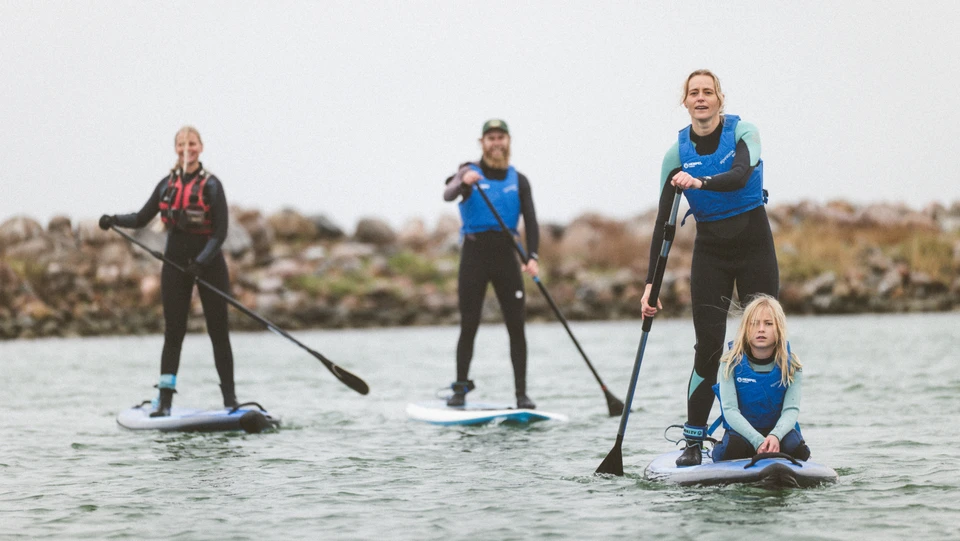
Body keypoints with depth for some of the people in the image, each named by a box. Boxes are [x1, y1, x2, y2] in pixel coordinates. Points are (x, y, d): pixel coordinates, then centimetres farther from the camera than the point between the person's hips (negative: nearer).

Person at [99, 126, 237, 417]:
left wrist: (202, 261, -25)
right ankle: (164, 400, -2)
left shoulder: (211, 185, -7)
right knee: (173, 332, 0)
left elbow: (220, 232, -11)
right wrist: (114, 220, -5)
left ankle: (230, 398, 7)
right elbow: (142, 218, 13)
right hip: (175, 263, 3)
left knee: (218, 332, 1)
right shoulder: (167, 184, 6)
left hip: (209, 264, -3)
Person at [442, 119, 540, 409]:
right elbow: (447, 195, -18)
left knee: (516, 327, -3)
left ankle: (522, 393, -1)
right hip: (475, 253, -2)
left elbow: (530, 220, 3)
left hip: (506, 254, 2)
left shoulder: (518, 180, 10)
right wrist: (463, 182, -41)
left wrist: (532, 257, -13)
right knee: (469, 326, -1)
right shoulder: (469, 173, 2)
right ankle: (460, 388, 8)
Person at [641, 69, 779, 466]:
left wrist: (700, 182, -48)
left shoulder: (742, 132, -7)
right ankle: (693, 441, -4)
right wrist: (651, 283, -13)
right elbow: (663, 221, -5)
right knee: (708, 348, -7)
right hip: (710, 251, 1)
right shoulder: (678, 153, -3)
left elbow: (741, 175, -28)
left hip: (754, 244, -1)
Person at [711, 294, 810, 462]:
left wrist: (775, 436, -39)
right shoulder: (731, 363, -10)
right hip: (742, 430, -2)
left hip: (779, 429, 2)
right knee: (733, 447, -35)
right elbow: (730, 410, -18)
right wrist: (758, 441, -35)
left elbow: (791, 410, -15)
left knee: (795, 447, -31)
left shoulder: (791, 366, -6)